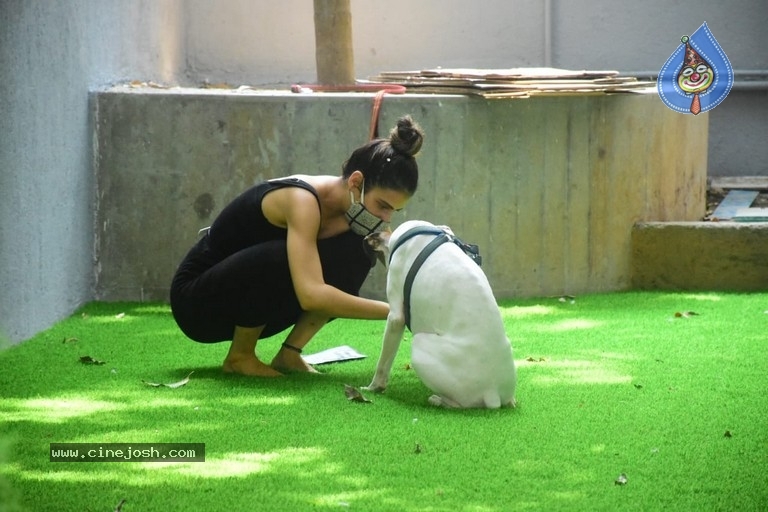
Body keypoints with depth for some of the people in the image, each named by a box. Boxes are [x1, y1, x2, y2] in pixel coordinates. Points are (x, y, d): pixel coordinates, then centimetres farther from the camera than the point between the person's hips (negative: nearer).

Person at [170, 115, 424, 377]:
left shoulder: (348, 201, -7)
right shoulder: (301, 200, -30)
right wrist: (393, 311, -42)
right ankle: (240, 355, -14)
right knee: (282, 258, -37)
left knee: (358, 253, -11)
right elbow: (311, 294, -42)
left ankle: (290, 354, -6)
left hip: (253, 303, 7)